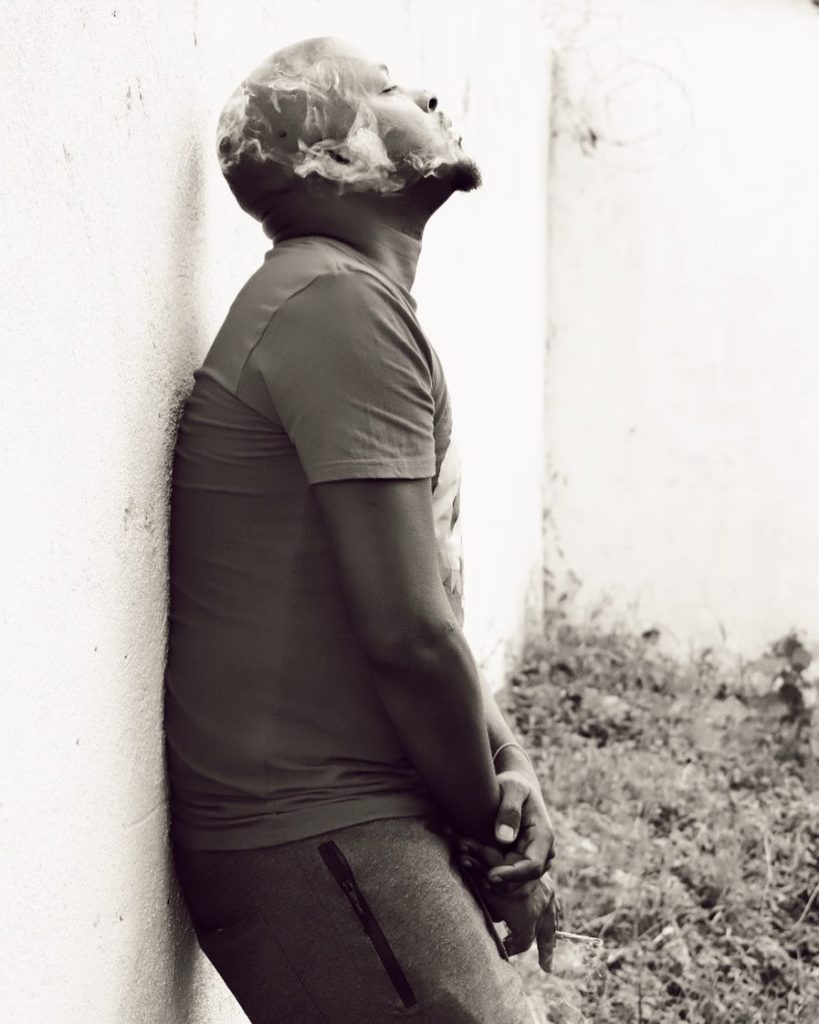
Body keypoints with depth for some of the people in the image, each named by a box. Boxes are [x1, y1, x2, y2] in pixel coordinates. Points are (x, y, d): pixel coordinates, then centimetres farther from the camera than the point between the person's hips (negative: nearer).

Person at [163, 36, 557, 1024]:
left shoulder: (357, 299, 17)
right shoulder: (339, 304, -15)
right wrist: (492, 825, -7)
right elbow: (403, 631, -21)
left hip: (367, 820, 10)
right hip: (311, 840, -10)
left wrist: (512, 773, 2)